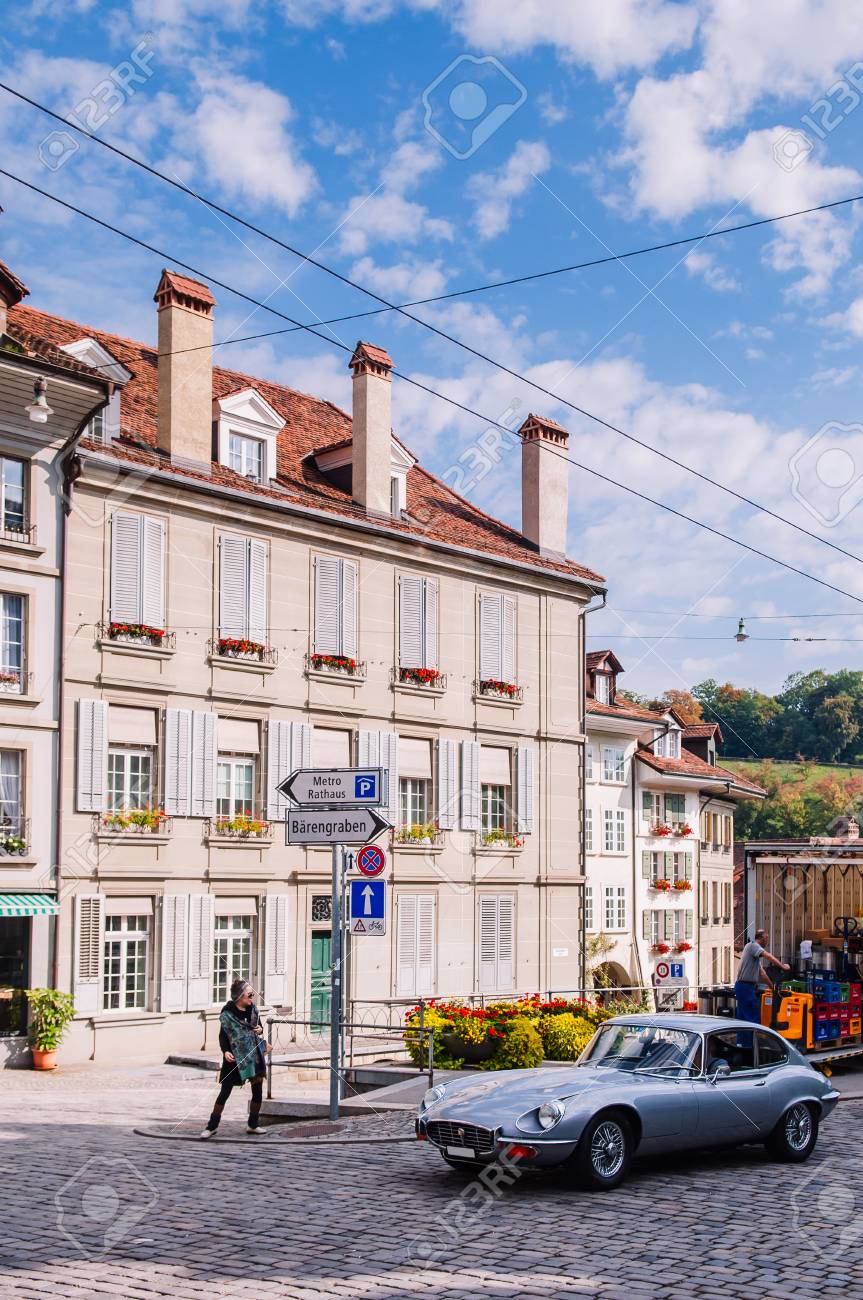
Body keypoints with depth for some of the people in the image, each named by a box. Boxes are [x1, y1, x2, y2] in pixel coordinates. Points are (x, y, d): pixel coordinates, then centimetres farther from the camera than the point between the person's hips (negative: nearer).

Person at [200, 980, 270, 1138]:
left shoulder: (253, 1009, 2)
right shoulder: (227, 1013, -11)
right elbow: (223, 1035, -6)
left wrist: (260, 1030, -7)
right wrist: (225, 1051, -21)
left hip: (254, 1054, 5)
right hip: (235, 1057, -5)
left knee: (258, 1090, 7)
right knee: (225, 1091, -1)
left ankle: (253, 1125, 22)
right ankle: (211, 1126, 11)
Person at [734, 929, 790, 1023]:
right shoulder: (753, 945, -7)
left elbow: (761, 972, 24)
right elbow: (768, 956, -24)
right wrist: (782, 966, -21)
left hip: (742, 987, 10)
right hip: (746, 987, -10)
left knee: (742, 1018, 11)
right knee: (754, 1018, -10)